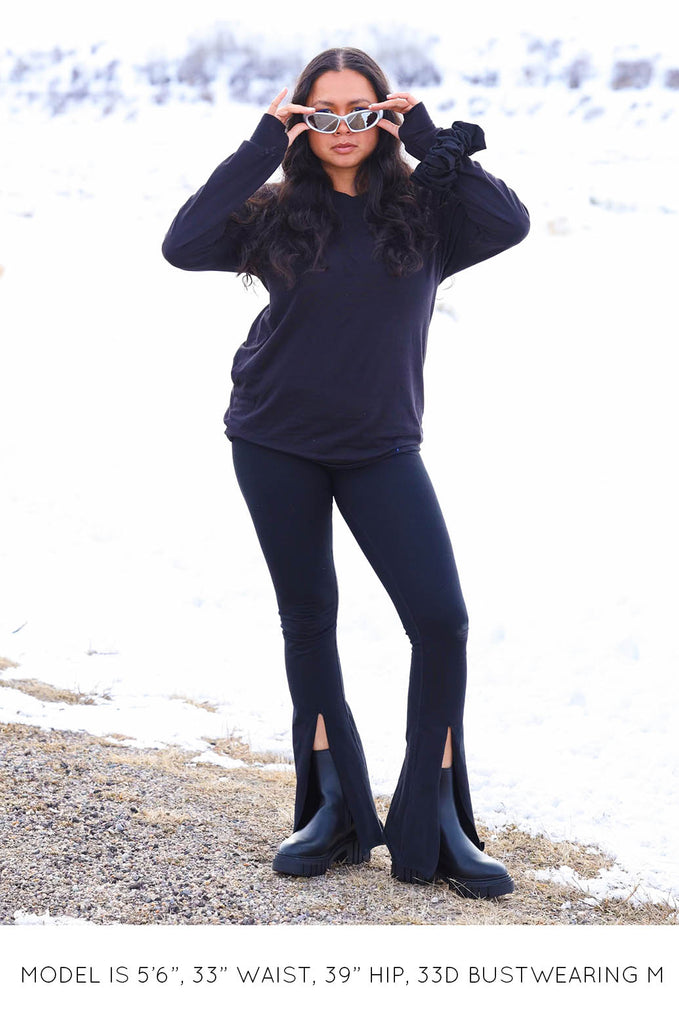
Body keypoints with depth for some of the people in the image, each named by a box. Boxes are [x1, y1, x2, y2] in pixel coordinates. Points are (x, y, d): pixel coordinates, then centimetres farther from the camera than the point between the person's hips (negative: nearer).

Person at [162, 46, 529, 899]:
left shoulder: (423, 210, -1)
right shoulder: (278, 213, -2)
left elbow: (510, 224, -17)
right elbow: (183, 245, -15)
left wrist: (432, 142, -14)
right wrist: (260, 150, -14)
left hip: (380, 446, 0)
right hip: (276, 444, 1)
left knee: (441, 618, -10)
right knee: (308, 619, 10)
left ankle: (436, 825, 0)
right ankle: (336, 807, 23)